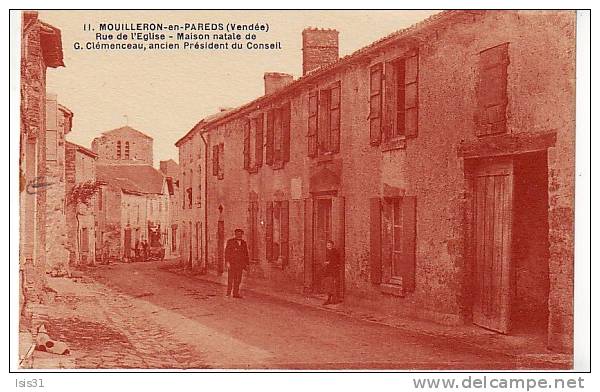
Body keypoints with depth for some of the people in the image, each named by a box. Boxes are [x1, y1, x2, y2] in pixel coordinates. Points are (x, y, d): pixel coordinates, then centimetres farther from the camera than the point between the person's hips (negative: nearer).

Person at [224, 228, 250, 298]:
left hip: (240, 265, 4)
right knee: (231, 279, -6)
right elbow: (227, 252, -3)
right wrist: (227, 262, -12)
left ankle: (236, 293, 7)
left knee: (238, 280, 3)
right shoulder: (230, 242, 3)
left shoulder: (244, 243, 16)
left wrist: (247, 264, 14)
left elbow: (246, 254, 19)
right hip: (232, 263, -4)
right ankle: (228, 293, -2)